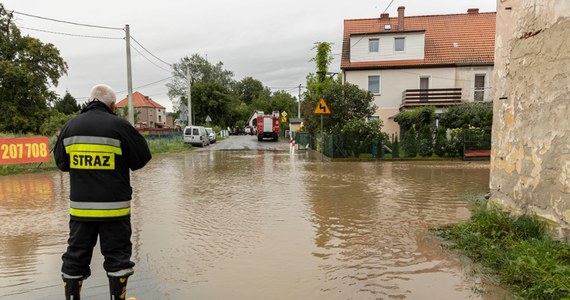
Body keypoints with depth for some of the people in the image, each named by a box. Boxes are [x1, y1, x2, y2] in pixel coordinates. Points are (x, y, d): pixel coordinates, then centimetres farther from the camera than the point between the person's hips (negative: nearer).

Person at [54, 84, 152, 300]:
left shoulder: (70, 126, 3)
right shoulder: (118, 126, -10)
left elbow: (61, 162, 14)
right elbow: (142, 158, -3)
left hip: (80, 206, 4)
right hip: (114, 206, -4)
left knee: (76, 257, 14)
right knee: (117, 256, 7)